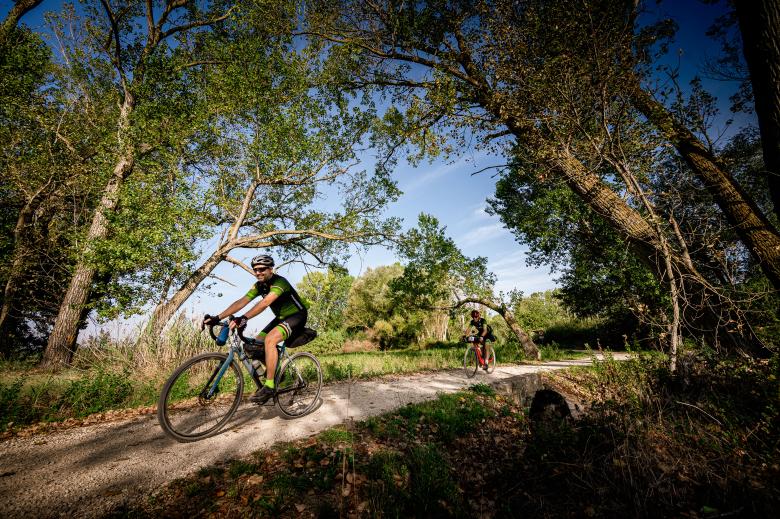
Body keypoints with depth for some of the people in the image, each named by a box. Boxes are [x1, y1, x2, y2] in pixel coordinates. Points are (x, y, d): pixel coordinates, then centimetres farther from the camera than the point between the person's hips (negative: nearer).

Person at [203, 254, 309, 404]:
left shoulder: (279, 282, -25)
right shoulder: (259, 285, -1)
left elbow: (265, 302, -42)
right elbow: (241, 302, -11)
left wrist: (244, 318, -53)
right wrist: (217, 317, -21)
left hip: (297, 316, -8)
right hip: (281, 317, 9)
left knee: (270, 339, -30)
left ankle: (269, 386, -23)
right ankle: (275, 372, 20)